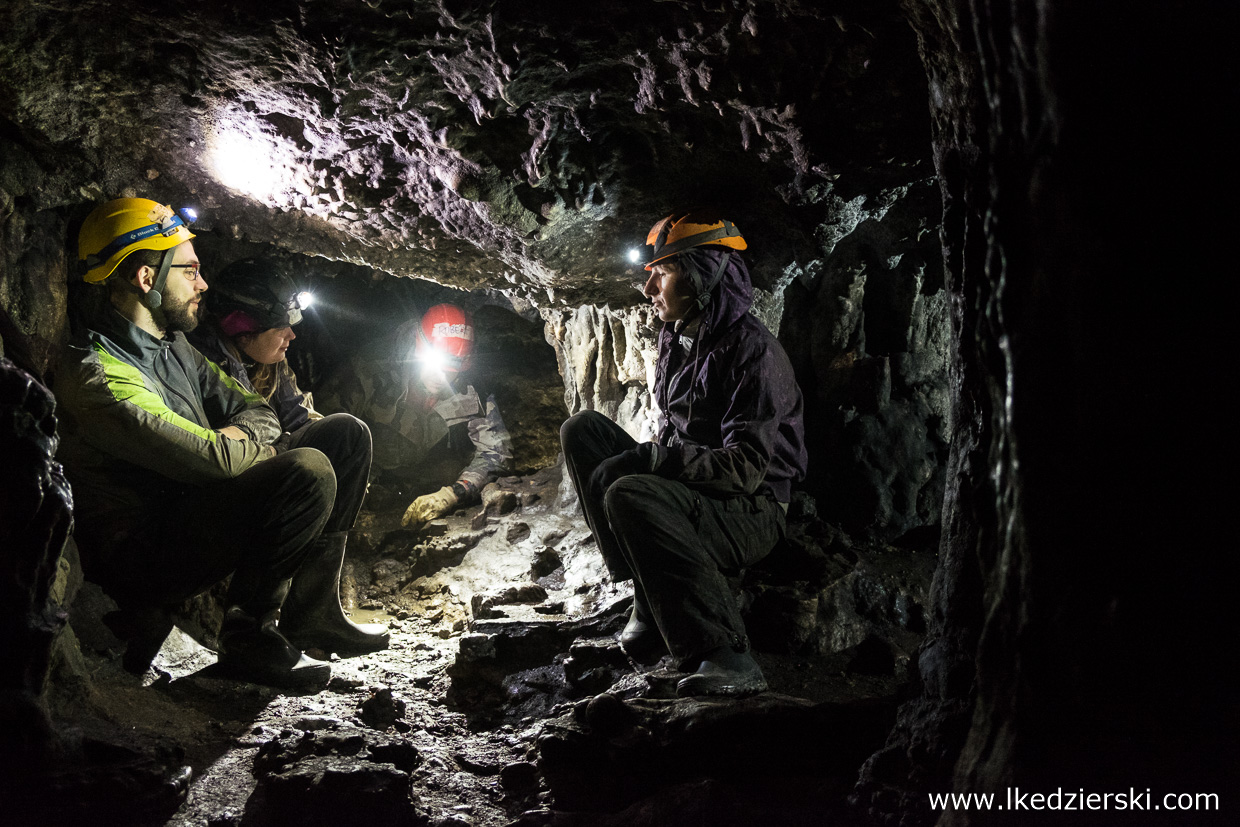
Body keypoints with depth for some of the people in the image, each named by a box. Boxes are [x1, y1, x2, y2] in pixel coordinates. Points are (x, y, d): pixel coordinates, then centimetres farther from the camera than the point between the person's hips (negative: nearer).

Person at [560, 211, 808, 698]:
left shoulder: (753, 351, -17)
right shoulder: (675, 340, 9)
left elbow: (746, 469, -24)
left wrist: (644, 460, -24)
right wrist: (645, 459, -1)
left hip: (749, 517, -9)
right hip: (684, 501, 9)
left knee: (630, 494, -33)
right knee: (582, 429, 0)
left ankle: (725, 656, -29)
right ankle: (651, 600, -5)